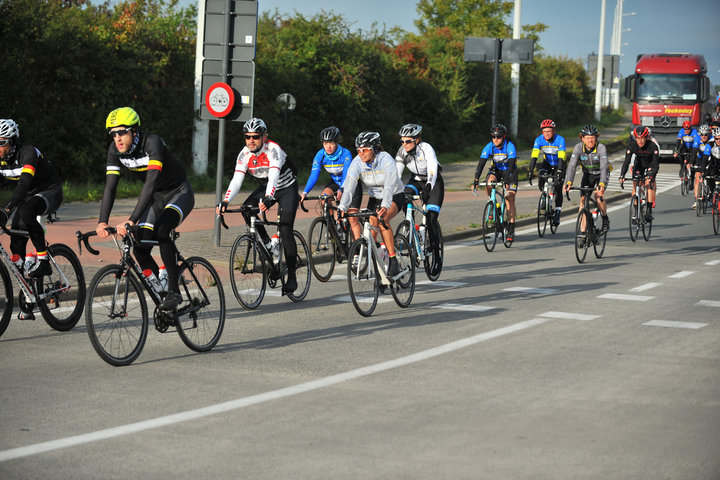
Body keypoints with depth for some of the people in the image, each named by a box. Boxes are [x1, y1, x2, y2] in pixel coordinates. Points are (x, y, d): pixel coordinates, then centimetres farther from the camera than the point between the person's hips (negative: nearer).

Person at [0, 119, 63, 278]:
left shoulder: (28, 152, -28)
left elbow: (24, 182, -41)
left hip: (50, 192, -7)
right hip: (28, 196, 7)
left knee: (26, 211, -38)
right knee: (16, 245, -4)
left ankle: (43, 261, -29)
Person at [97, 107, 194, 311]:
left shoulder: (152, 143, -32)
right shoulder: (115, 149, -13)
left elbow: (150, 183, -42)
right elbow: (110, 187, -17)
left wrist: (131, 220, -50)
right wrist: (102, 222, -32)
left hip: (179, 194, -6)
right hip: (156, 197, 6)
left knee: (161, 230, -32)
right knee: (140, 249, -8)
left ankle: (174, 291, -24)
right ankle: (160, 291, 13)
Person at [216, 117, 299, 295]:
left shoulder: (273, 150, -30)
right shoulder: (244, 154, -15)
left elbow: (273, 177, -45)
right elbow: (236, 180, -23)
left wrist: (268, 199, -62)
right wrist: (225, 202, -40)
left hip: (287, 188, -5)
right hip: (265, 188, 5)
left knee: (285, 230, -15)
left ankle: (292, 278, -8)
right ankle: (267, 244, -5)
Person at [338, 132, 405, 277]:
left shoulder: (386, 160, -28)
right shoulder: (357, 163, -17)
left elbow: (389, 186, -40)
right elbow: (348, 187, -27)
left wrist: (385, 207, -56)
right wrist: (342, 209, -42)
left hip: (395, 196, -5)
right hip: (374, 198, 5)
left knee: (382, 219, -30)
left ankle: (393, 261, -25)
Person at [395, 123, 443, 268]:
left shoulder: (426, 148, -27)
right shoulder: (402, 151, -12)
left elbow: (432, 170, -38)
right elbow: (396, 172, -14)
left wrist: (428, 187, -53)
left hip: (434, 183, -4)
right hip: (416, 181, 4)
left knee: (431, 219, -15)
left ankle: (436, 254, -6)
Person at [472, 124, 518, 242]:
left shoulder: (510, 146, -26)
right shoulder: (489, 147, -18)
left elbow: (511, 164, -35)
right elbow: (481, 163, -24)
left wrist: (506, 180, -49)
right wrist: (476, 180, -36)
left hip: (510, 171, -3)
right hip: (496, 169, 3)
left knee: (510, 199, -13)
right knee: (489, 181, -32)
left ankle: (511, 229, -9)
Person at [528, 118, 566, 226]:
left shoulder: (560, 140, -28)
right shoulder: (539, 140, -20)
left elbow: (561, 158, -35)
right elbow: (534, 156, -28)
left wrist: (559, 173, -47)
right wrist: (530, 172, -38)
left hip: (558, 165, -2)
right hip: (547, 164, 3)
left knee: (558, 189, -13)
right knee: (541, 180, -25)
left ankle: (557, 215, -5)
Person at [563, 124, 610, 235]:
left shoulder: (601, 148, -29)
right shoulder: (578, 147, -23)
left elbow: (604, 167, -38)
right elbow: (572, 166, -30)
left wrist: (602, 184, -53)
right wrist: (568, 183, -45)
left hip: (601, 174, -3)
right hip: (588, 174, 3)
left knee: (598, 194, -28)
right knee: (582, 198, -11)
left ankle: (605, 219, -2)